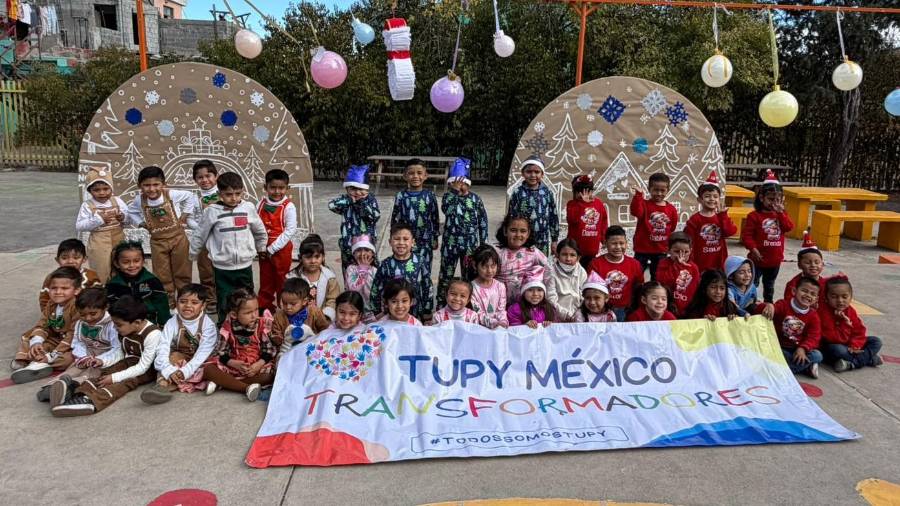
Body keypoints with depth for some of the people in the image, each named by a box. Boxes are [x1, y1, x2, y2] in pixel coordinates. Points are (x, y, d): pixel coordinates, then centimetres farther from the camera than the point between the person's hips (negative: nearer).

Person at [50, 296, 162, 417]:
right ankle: (81, 394, -44)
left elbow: (142, 367, -23)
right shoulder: (123, 331, 0)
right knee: (106, 373, -19)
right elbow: (120, 355, 11)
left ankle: (91, 401, -51)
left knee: (126, 381, -31)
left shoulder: (152, 334, -24)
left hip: (147, 369, -7)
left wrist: (114, 378, -26)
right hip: (129, 362, 7)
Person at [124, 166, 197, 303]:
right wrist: (142, 224, -1)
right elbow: (130, 212, 12)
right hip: (157, 242, 2)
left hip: (178, 237, -2)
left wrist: (184, 215, -3)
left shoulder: (171, 194, -14)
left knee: (182, 271, 10)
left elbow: (190, 197, 2)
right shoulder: (139, 201, -7)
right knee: (162, 275, 9)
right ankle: (168, 300, 23)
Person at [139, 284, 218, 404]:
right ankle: (162, 385, -43)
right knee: (174, 356, -28)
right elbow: (162, 350, -20)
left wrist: (184, 371, -36)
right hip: (179, 360, 1)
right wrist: (170, 370, -38)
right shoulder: (172, 323, -9)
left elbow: (203, 353, -23)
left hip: (199, 365, -1)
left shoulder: (208, 325, -15)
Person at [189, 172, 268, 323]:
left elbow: (260, 231, 13)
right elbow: (200, 235, 3)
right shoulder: (212, 211, -9)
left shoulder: (248, 208, -4)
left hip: (245, 264, 2)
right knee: (225, 304, 7)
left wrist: (261, 248, 23)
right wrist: (192, 255, 13)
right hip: (222, 267, -2)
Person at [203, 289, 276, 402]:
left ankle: (221, 383, -25)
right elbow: (221, 353, -6)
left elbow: (269, 350, -8)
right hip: (233, 365, 1)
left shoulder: (263, 324, -9)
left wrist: (259, 364, -24)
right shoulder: (227, 327, -7)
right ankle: (247, 387, -31)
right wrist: (234, 364, -24)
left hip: (258, 365, -1)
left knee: (269, 374, -32)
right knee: (208, 369, -20)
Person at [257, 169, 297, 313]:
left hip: (282, 249, -4)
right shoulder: (261, 204, 0)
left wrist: (272, 248, -17)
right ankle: (264, 309, 29)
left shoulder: (288, 207, -13)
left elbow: (290, 230, -17)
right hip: (264, 250, 4)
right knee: (265, 281, 16)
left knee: (282, 281, 8)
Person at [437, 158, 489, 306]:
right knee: (446, 276, 8)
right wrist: (454, 191, -33)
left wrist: (482, 243, 2)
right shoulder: (447, 197, -4)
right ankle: (441, 306, 21)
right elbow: (446, 210, -26)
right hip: (450, 244, 0)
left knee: (469, 276, 10)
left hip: (470, 245, 0)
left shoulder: (475, 199, -2)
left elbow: (483, 222, 3)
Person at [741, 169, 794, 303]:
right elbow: (746, 235, -14)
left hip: (775, 259, 5)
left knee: (769, 286, 22)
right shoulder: (754, 215, -11)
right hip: (758, 259, -5)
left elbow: (789, 227, -9)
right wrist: (753, 248, -23)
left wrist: (780, 212, -13)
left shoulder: (780, 215, 7)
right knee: (752, 284, 4)